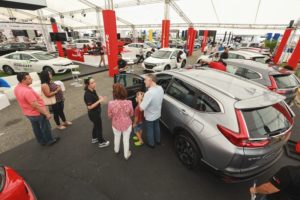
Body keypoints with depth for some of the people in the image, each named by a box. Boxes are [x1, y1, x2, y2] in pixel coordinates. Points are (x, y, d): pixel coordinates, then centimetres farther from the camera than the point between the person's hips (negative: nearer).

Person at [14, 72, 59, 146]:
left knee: (36, 128, 23)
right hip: (37, 113, -9)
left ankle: (42, 141, 40)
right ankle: (50, 141, 30)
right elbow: (35, 105, -31)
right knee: (45, 127, 12)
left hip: (28, 113, 9)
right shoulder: (27, 91, -33)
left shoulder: (17, 88, -1)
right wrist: (46, 113, -25)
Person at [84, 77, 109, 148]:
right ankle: (102, 142, 26)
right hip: (93, 113, -9)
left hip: (96, 112, 9)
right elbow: (90, 107, -27)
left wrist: (99, 97, -5)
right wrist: (99, 101, -29)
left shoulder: (93, 90, -1)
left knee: (96, 125, 26)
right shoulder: (88, 94, -28)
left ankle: (94, 138, 47)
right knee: (99, 127, 7)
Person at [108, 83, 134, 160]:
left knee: (117, 137, 29)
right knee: (126, 139, 22)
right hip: (127, 124, 0)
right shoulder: (129, 103, -25)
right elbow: (131, 114, -8)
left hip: (116, 125, 1)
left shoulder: (111, 103, -27)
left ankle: (116, 150, 57)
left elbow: (110, 115, -10)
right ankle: (126, 155, 42)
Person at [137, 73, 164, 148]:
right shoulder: (160, 88, -13)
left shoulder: (149, 93, -37)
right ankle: (158, 140, 52)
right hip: (158, 114, 7)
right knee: (157, 127, 29)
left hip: (150, 117, -6)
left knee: (150, 130, 19)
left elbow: (141, 108, -32)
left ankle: (151, 144, 43)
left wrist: (139, 99, -14)